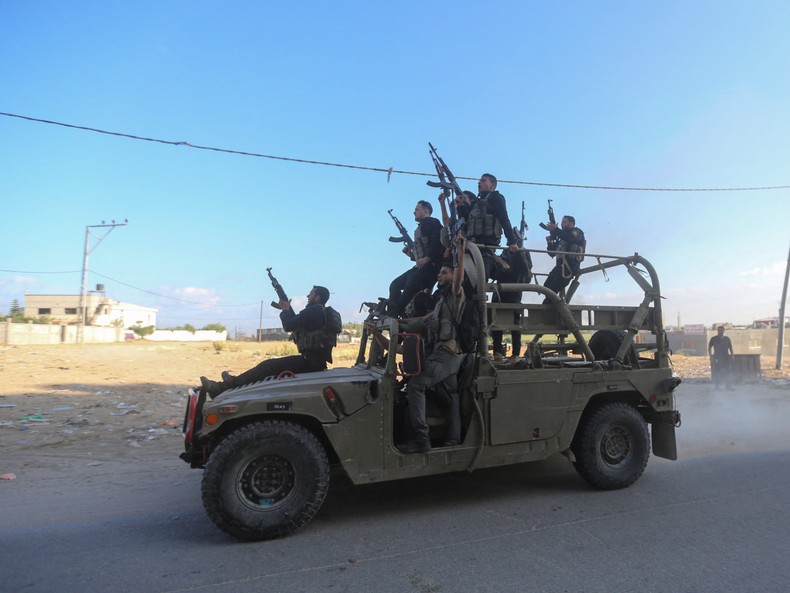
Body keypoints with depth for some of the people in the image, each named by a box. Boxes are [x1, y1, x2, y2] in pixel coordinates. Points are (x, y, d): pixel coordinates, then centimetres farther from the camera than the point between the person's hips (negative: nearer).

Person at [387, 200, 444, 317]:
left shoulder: (432, 223, 1)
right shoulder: (419, 229, 26)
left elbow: (438, 241, -18)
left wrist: (426, 258, -23)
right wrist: (408, 252, 11)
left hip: (431, 265, -9)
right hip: (420, 267, 9)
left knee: (410, 285, -25)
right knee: (395, 285, 1)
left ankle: (394, 314, -19)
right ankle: (391, 315, -5)